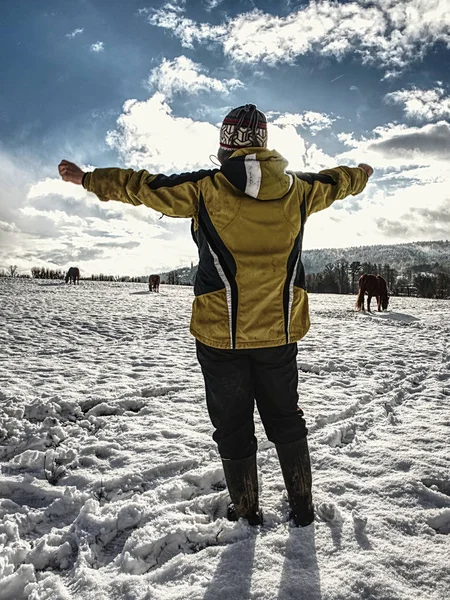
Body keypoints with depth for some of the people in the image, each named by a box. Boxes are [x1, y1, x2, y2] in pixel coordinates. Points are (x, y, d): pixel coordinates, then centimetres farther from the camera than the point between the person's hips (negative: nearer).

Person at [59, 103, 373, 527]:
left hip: (221, 334, -3)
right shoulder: (297, 189, 0)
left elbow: (141, 186, 0)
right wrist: (360, 174, 45)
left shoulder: (206, 188, -10)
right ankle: (302, 508, 33)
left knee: (233, 426, 15)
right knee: (286, 420, 21)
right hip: (281, 332, 4)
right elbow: (334, 183, 21)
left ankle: (246, 512, 30)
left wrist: (86, 178, 16)